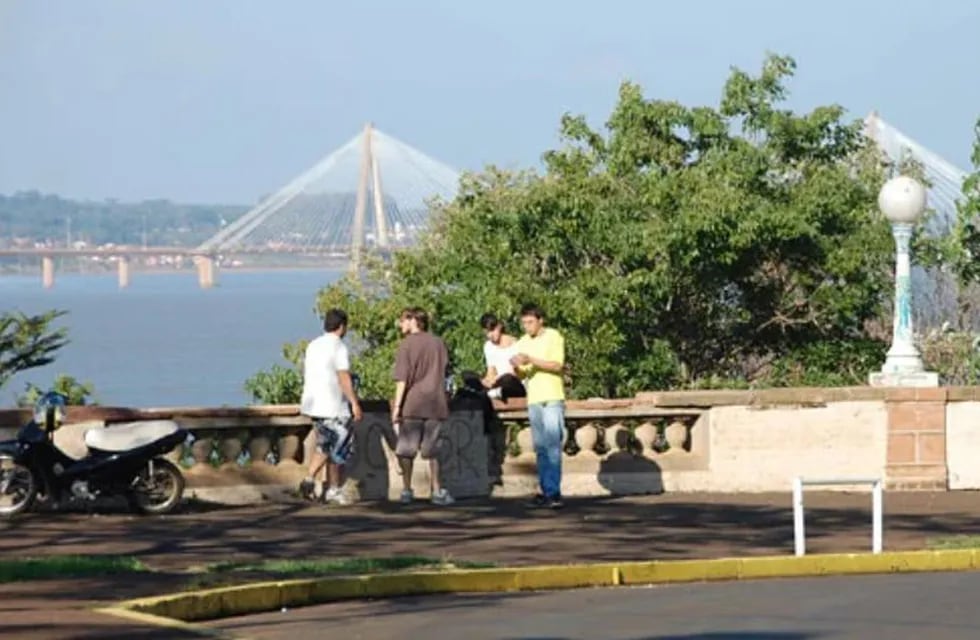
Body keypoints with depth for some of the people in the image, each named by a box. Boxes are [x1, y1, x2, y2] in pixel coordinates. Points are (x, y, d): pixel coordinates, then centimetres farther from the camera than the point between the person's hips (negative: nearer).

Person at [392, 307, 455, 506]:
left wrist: (397, 406, -10)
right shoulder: (438, 343, 9)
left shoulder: (407, 344, -5)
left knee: (406, 450, 5)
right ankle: (437, 491, 5)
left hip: (412, 405, -4)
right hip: (436, 404, 4)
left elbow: (402, 379, -10)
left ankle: (407, 490, 4)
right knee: (431, 450, 10)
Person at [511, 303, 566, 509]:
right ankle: (546, 491, 7)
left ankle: (553, 491, -18)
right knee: (540, 447, 5)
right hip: (533, 399, 6)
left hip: (552, 398, -6)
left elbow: (557, 365, -12)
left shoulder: (553, 337, -2)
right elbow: (522, 375, 15)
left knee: (552, 445, -13)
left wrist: (531, 360, -20)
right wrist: (517, 367, -8)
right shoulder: (522, 343, 14)